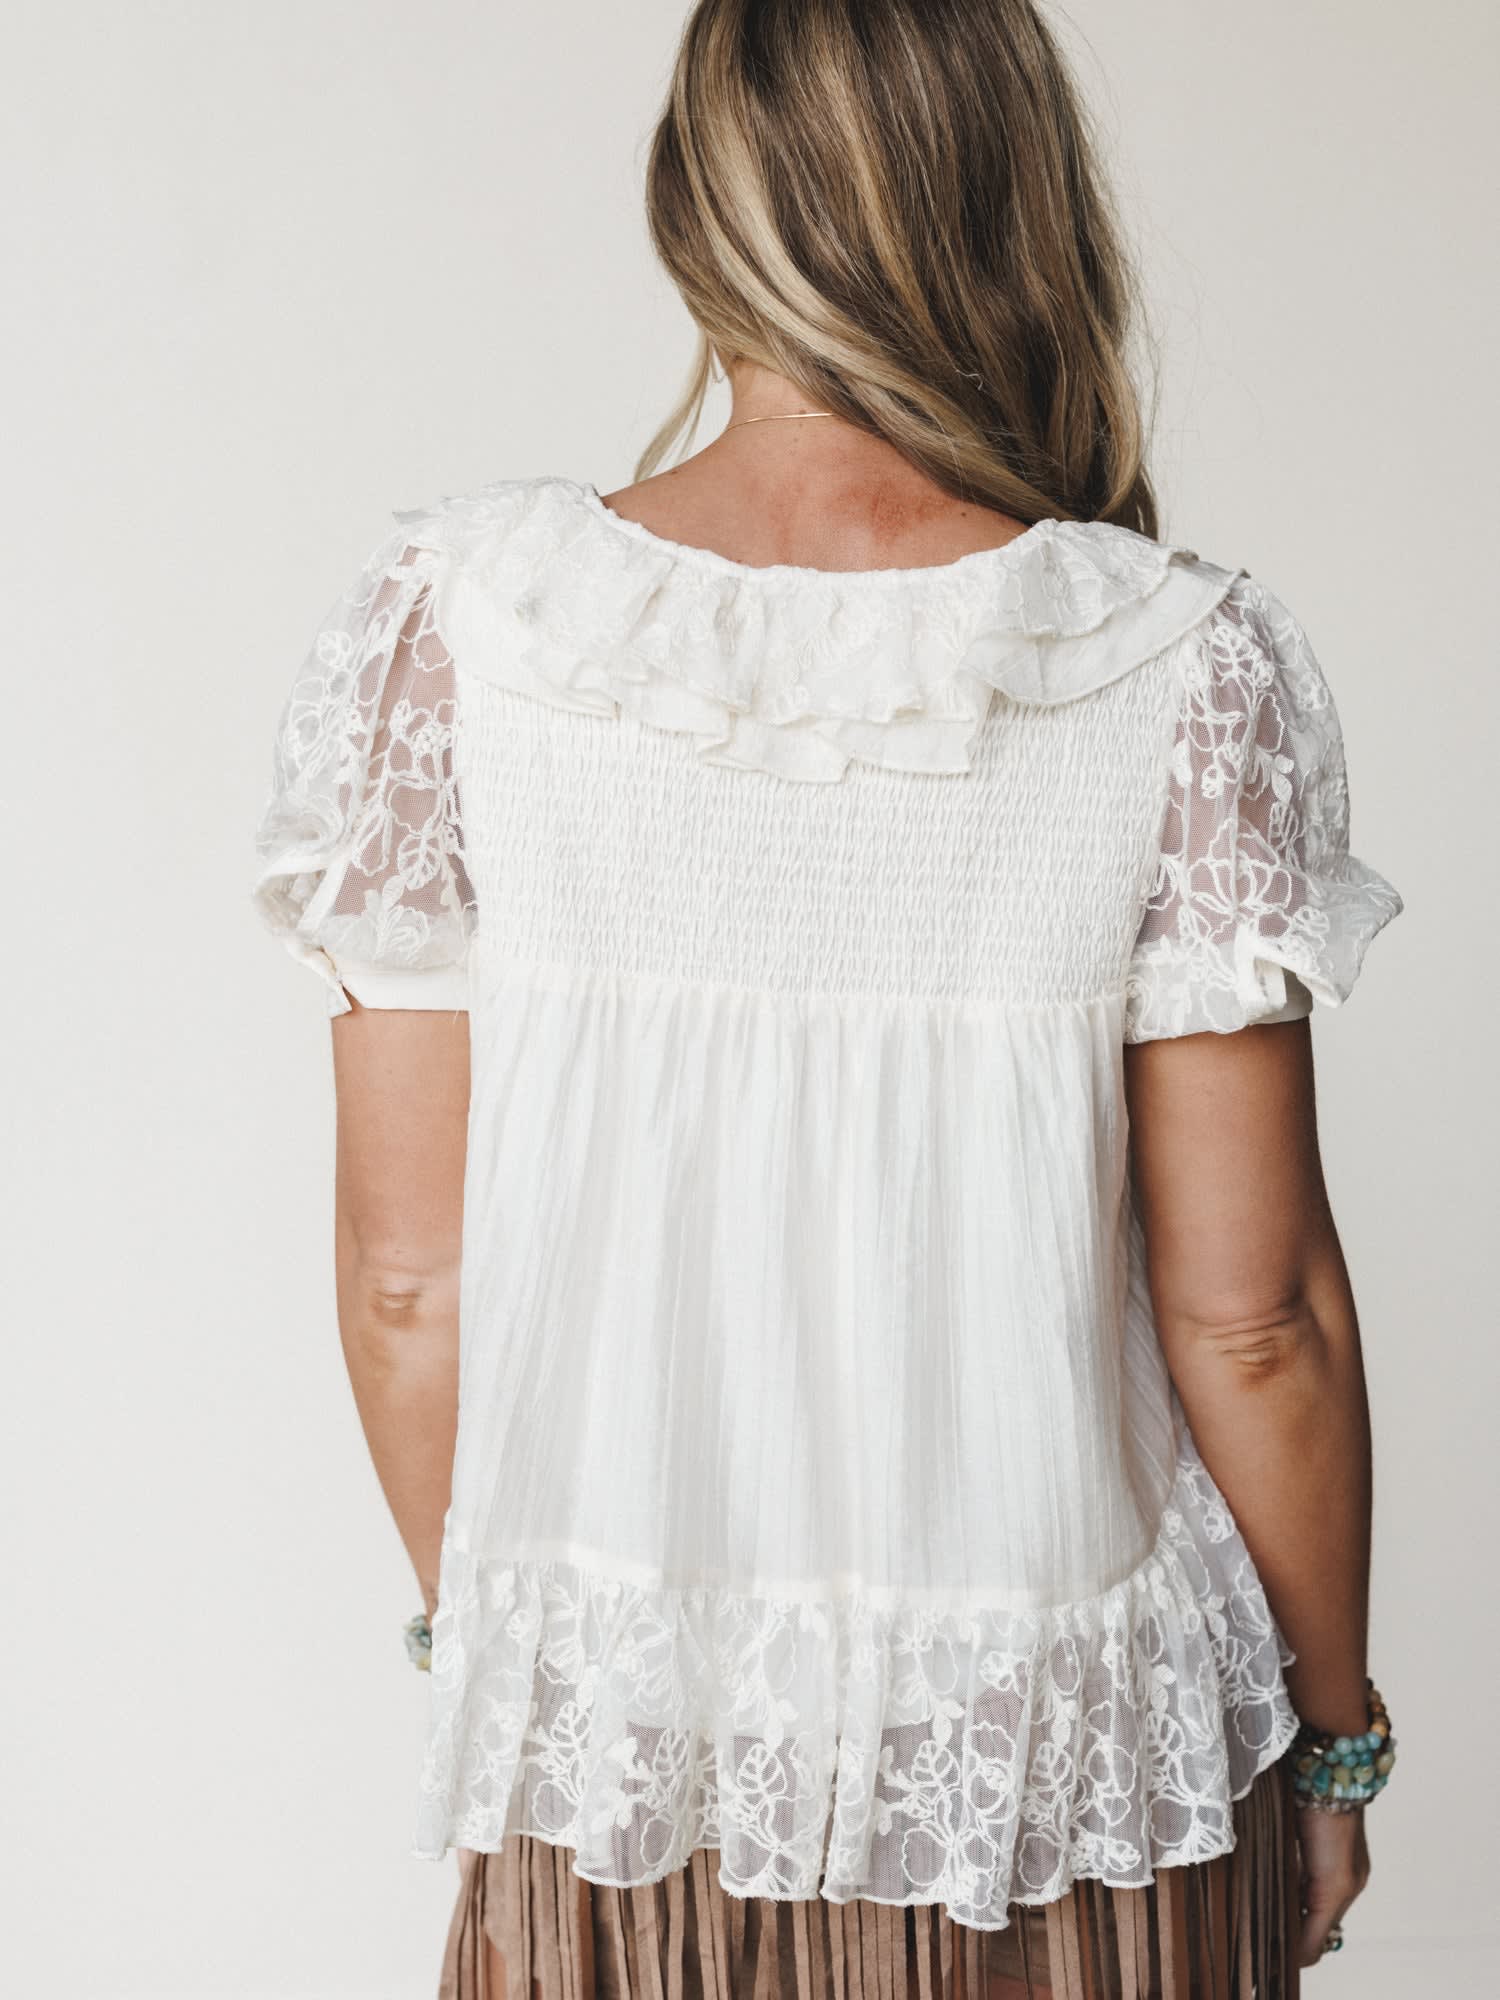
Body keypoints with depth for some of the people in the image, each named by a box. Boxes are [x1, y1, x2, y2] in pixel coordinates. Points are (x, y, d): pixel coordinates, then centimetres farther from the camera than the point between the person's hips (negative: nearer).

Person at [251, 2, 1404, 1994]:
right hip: (1064, 1746, 0)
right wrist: (1336, 1736, 6)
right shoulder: (1186, 668, -15)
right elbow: (1250, 1312, -11)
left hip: (617, 1747, 1)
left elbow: (408, 1278, -7)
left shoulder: (448, 617, -12)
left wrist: (485, 1636, 10)